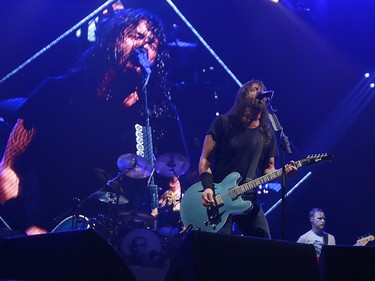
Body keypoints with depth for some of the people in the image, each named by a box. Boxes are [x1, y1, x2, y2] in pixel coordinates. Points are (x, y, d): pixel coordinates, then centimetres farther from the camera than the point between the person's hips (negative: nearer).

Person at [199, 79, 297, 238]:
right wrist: (208, 187, -15)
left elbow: (268, 168, 16)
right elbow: (205, 159, 0)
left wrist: (283, 172, -7)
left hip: (248, 199, 4)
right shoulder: (223, 123, 1)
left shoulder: (267, 134, 11)